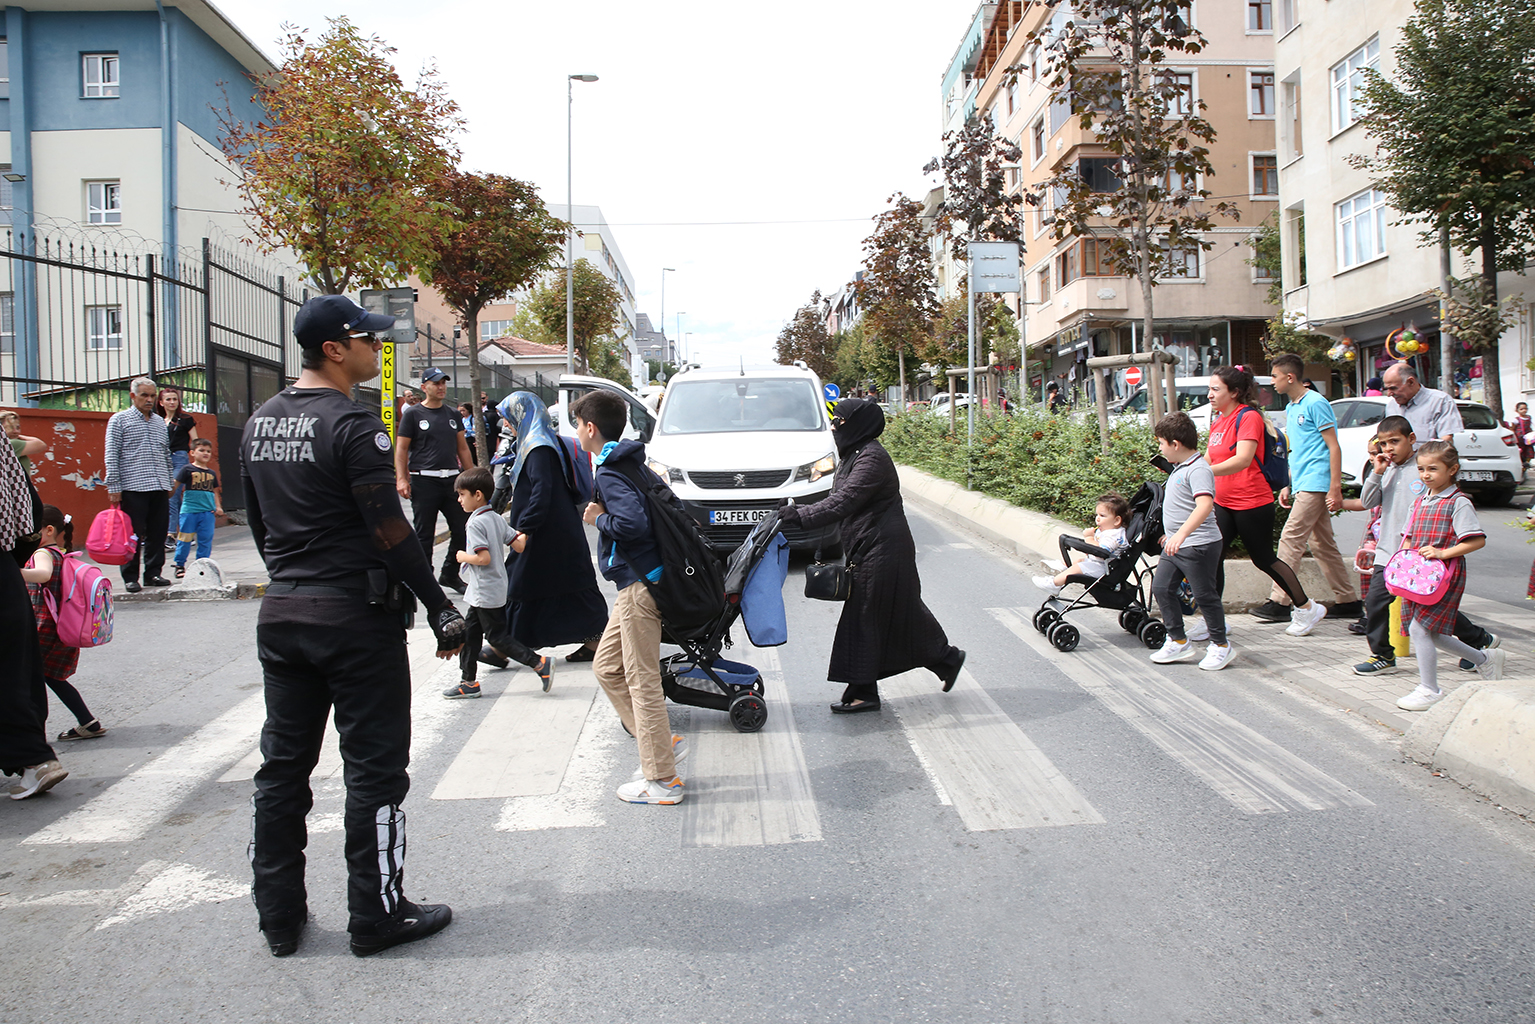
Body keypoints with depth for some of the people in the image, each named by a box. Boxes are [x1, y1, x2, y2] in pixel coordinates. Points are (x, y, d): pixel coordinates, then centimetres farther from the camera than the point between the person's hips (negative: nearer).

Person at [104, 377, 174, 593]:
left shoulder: (160, 422, 17)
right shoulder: (119, 420, 2)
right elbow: (112, 456, -3)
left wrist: (169, 483, 18)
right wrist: (113, 487, -9)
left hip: (159, 488, 5)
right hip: (132, 488, -5)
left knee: (158, 533, 6)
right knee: (133, 535, -3)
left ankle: (153, 573, 15)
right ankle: (130, 577, 5)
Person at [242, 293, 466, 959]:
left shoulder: (259, 423, 10)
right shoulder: (352, 425, -15)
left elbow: (259, 525, 16)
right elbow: (389, 532, -18)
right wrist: (440, 607, -12)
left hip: (281, 614, 8)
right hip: (356, 616, -8)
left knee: (283, 764, 14)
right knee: (375, 768, 3)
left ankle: (279, 916, 24)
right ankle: (375, 916, 12)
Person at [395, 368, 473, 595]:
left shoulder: (453, 414, 15)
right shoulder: (412, 414, 1)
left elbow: (462, 448, 18)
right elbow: (401, 449, -2)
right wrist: (401, 479, -12)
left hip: (452, 479, 5)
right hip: (424, 480, -5)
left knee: (463, 529, 4)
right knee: (424, 534, 1)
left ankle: (449, 574, 21)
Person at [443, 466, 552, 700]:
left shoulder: (475, 524, -18)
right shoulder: (497, 519, 6)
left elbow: (484, 558, -25)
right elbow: (519, 545, 2)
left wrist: (463, 557, -9)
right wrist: (523, 536, 22)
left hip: (485, 592, -9)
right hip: (491, 591, 9)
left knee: (497, 636, -2)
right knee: (469, 633, 15)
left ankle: (539, 662, -3)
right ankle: (469, 682, 21)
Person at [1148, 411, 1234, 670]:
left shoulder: (1198, 469, -18)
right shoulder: (1180, 468, 13)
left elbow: (1205, 504, -33)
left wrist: (1181, 533, -43)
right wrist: (1170, 533, 34)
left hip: (1198, 545, -10)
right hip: (1175, 544, 10)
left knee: (1205, 595, 1)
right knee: (1161, 588, 6)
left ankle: (1221, 645, 16)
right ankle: (1179, 641, 16)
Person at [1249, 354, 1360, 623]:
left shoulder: (1315, 404, -10)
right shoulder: (1290, 409, 17)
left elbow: (1334, 447, -13)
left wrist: (1335, 488, -18)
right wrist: (1287, 486, 20)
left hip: (1315, 484, -9)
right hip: (1303, 485, 10)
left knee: (1290, 539, -11)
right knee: (1322, 544, 11)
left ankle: (1279, 602, -10)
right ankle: (1347, 601, 17)